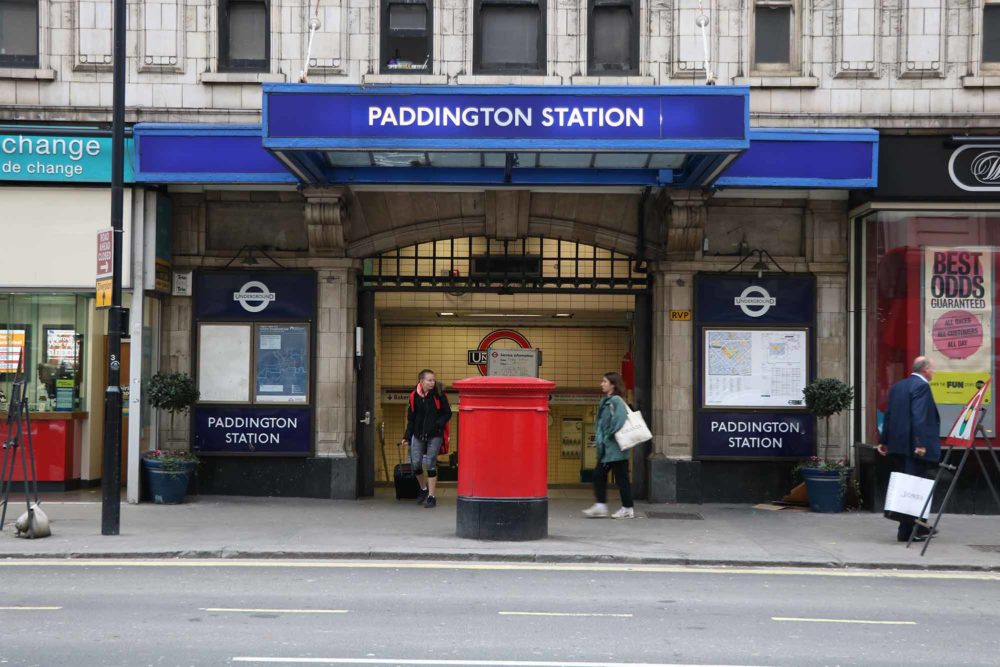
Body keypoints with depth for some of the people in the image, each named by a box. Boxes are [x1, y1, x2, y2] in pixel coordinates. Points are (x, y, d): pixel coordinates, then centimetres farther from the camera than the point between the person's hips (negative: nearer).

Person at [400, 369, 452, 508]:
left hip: (435, 435, -3)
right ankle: (423, 489, 28)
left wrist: (438, 424, -16)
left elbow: (447, 413, -1)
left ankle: (431, 496, 2)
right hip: (419, 435, 3)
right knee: (416, 463, 1)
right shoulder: (414, 396, 1)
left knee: (430, 464, -6)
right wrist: (407, 437, 6)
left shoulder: (439, 395, -5)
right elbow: (411, 419, 9)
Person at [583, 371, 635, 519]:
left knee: (621, 477, -1)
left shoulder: (616, 401, -14)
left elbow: (620, 421, -25)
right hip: (606, 448, 9)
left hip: (615, 448, -9)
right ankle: (600, 506, 10)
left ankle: (628, 509, 8)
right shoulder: (605, 401, 13)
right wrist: (599, 438, 7)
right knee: (598, 474, 6)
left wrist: (608, 436, -16)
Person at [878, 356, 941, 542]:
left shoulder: (897, 387, 15)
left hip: (897, 445, 9)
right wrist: (921, 444, -24)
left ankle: (919, 528, 24)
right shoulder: (921, 386, -11)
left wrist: (884, 442, 19)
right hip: (914, 448, -9)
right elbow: (919, 417, -21)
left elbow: (888, 415, 16)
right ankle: (908, 531, -2)